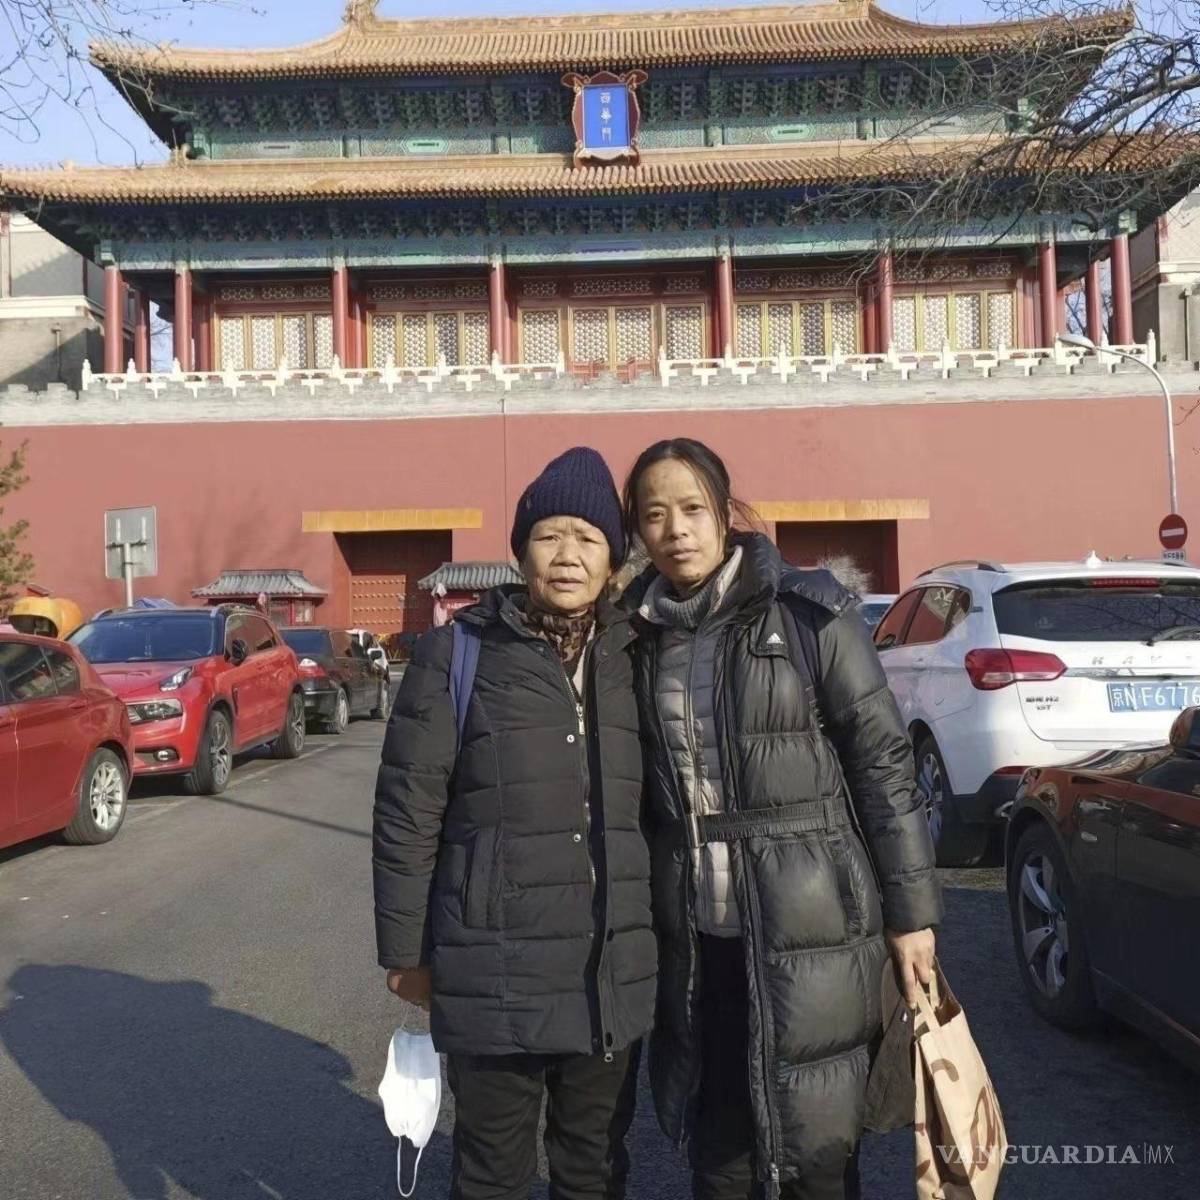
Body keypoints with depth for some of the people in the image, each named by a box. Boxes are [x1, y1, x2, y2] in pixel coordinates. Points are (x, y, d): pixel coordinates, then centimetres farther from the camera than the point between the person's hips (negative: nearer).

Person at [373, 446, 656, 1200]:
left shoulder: (631, 658, 5)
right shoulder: (459, 652, -6)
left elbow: (656, 808, 11)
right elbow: (407, 812, -5)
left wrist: (660, 935, 11)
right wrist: (405, 952, -3)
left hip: (613, 976, 4)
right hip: (495, 975, -3)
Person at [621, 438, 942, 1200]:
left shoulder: (809, 612, -7)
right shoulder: (642, 633, 4)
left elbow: (884, 761, -5)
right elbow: (640, 788, 11)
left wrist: (912, 911, -6)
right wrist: (646, 915, 12)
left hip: (807, 921, -3)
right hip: (695, 931, 4)